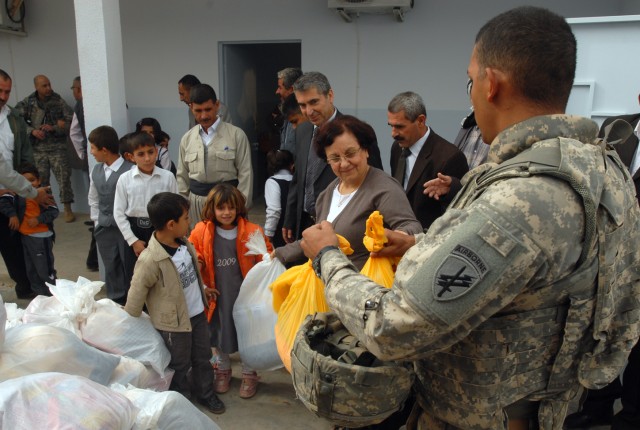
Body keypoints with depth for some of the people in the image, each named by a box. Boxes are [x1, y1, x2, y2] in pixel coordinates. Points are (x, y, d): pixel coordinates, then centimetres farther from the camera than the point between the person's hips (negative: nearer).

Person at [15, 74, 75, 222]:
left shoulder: (58, 101, -2)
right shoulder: (27, 103, 2)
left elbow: (71, 122, -5)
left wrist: (54, 128, -17)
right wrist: (32, 131, -13)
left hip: (57, 147, -2)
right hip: (38, 149, 2)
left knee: (64, 178, -5)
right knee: (40, 181, 6)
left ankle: (68, 210, 4)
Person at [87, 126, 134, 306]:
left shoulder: (129, 170, -17)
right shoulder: (96, 170, 7)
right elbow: (93, 199, 18)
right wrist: (97, 221, 13)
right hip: (104, 229, 6)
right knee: (111, 268, 16)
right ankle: (116, 302, 29)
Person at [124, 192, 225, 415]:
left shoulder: (184, 243, -8)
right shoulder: (150, 260, -30)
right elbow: (136, 294, -19)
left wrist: (202, 288, 24)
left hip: (198, 313, 7)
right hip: (174, 321, -6)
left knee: (203, 358, 23)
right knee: (179, 365, 17)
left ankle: (205, 393, 44)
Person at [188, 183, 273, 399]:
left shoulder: (252, 231, -13)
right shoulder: (201, 232, -9)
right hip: (217, 294, 2)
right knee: (220, 331, 21)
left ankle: (249, 374, 38)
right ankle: (223, 369, 48)